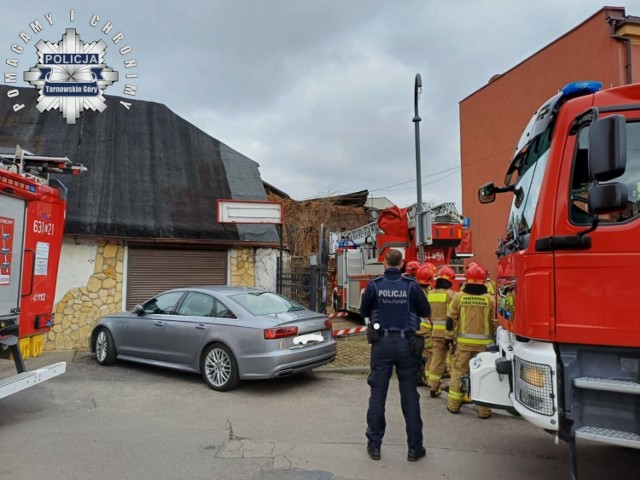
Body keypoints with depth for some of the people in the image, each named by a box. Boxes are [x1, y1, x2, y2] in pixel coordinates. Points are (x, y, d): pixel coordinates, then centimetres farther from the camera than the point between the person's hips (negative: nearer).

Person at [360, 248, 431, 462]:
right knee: (410, 395, 9)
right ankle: (414, 447, 18)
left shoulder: (374, 285, -5)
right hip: (406, 344, 0)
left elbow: (364, 312, 6)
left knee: (378, 394, 9)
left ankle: (374, 445, 17)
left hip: (382, 343, 0)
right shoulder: (411, 285, -7)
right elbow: (426, 311, 3)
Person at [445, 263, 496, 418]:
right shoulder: (490, 299, -6)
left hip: (464, 342, 1)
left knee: (459, 371, 13)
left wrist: (450, 335, 17)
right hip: (484, 343, 0)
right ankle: (483, 410, 13)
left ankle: (453, 404, 20)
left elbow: (450, 319, 0)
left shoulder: (459, 296, -5)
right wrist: (495, 339, 14)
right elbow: (496, 323, -2)